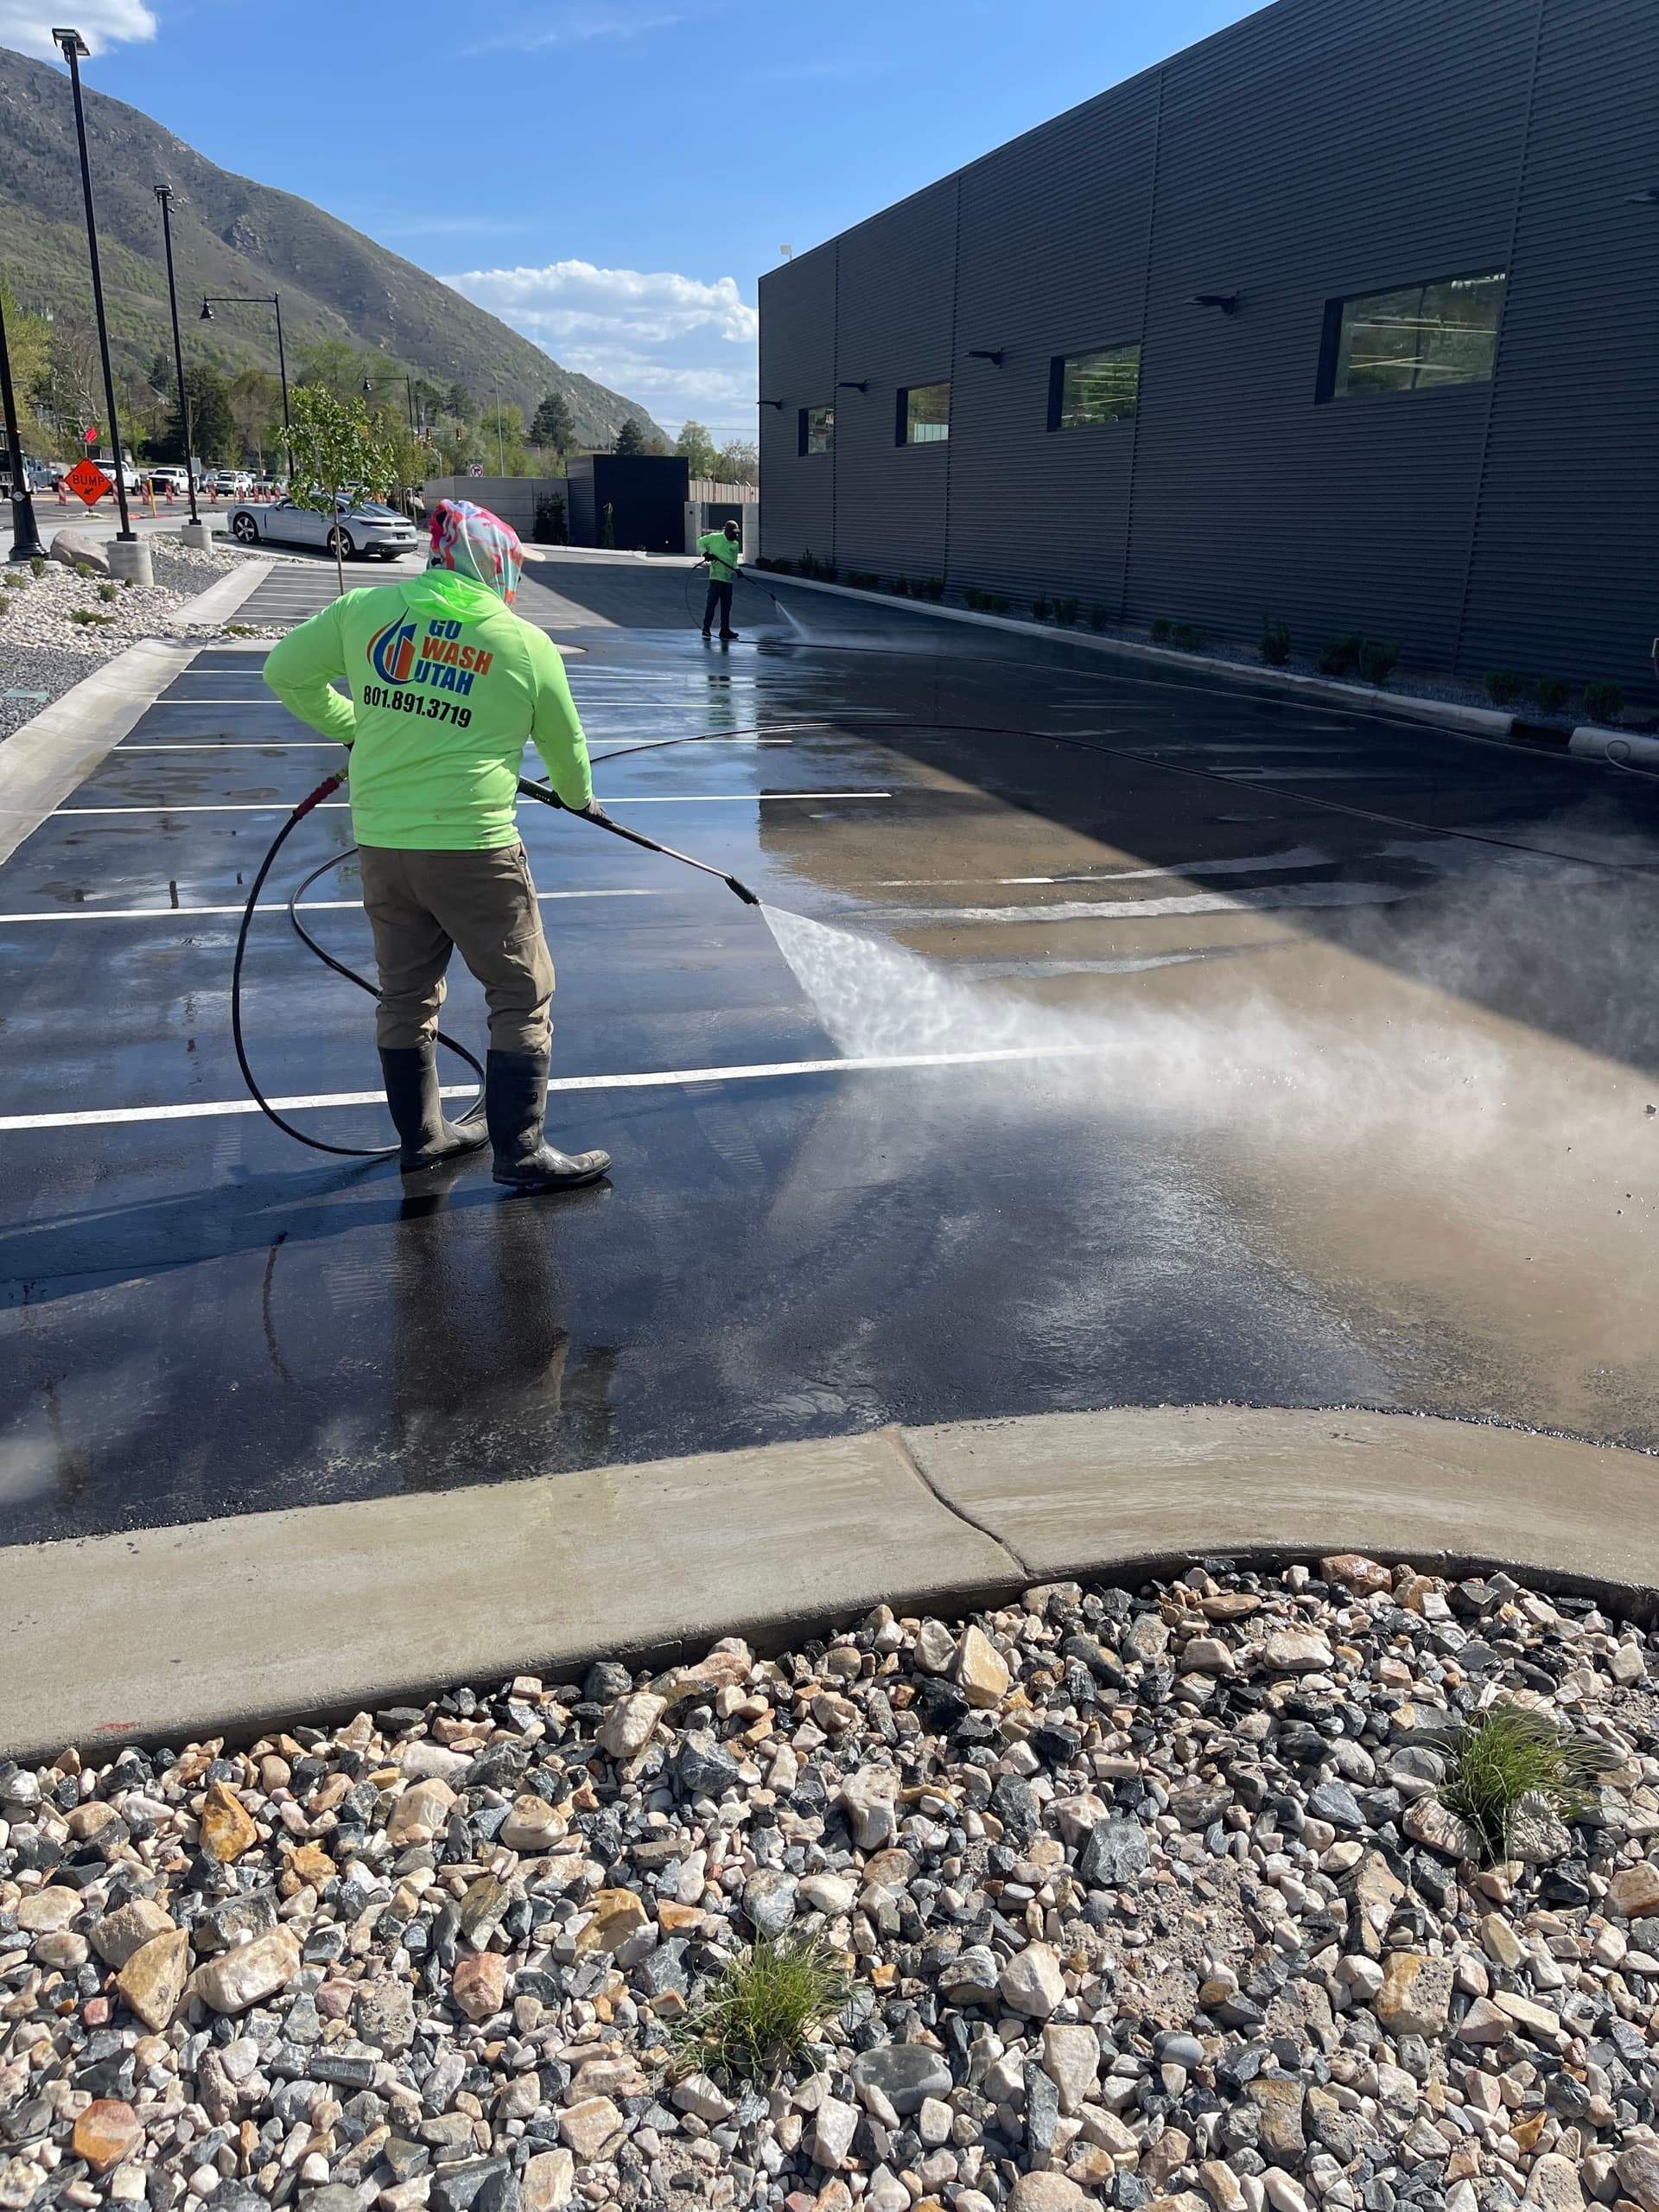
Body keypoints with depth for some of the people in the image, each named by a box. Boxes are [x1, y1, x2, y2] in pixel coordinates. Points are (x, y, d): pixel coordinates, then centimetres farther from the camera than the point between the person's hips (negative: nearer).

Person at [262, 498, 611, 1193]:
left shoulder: (366, 609, 4)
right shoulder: (526, 642, -2)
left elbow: (286, 672, 12)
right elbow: (565, 744, 11)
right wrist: (578, 798, 32)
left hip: (381, 842, 5)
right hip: (473, 847, -4)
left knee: (406, 991, 18)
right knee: (522, 996, 8)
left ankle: (420, 1136, 31)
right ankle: (519, 1153, 11)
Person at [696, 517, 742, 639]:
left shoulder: (735, 544, 13)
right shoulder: (715, 537, -2)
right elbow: (700, 542, 7)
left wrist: (737, 569, -2)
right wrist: (706, 553, -9)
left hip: (728, 578, 6)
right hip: (716, 575, -6)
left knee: (726, 604, 7)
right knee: (712, 601, -8)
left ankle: (725, 630, 13)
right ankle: (706, 627, -1)